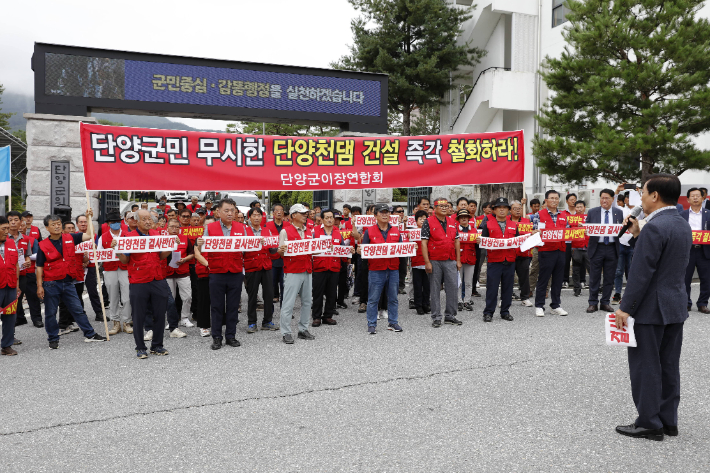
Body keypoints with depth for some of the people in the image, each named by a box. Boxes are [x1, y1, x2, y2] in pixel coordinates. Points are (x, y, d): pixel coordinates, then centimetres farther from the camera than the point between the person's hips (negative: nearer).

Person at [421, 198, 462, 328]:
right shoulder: (429, 223, -3)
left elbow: (456, 242, 16)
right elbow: (424, 243, -7)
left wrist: (458, 260, 10)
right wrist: (427, 262, -13)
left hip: (450, 261, 4)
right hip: (435, 261, -4)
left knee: (453, 288, 3)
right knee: (435, 290, 3)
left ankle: (450, 315, 15)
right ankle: (436, 317, 11)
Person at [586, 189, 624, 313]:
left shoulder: (619, 213, 8)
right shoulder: (592, 212, 4)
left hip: (612, 249, 2)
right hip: (596, 248, -1)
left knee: (609, 278, 7)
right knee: (594, 278, 2)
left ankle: (605, 303, 17)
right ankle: (593, 303, 10)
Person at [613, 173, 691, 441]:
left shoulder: (654, 227, -19)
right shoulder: (683, 225, 11)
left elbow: (641, 272, -21)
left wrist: (625, 307, -16)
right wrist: (636, 236, 7)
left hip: (652, 308, -9)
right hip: (675, 306, 9)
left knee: (646, 367, 1)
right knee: (668, 366, 15)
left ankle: (649, 424, 10)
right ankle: (668, 421, 24)